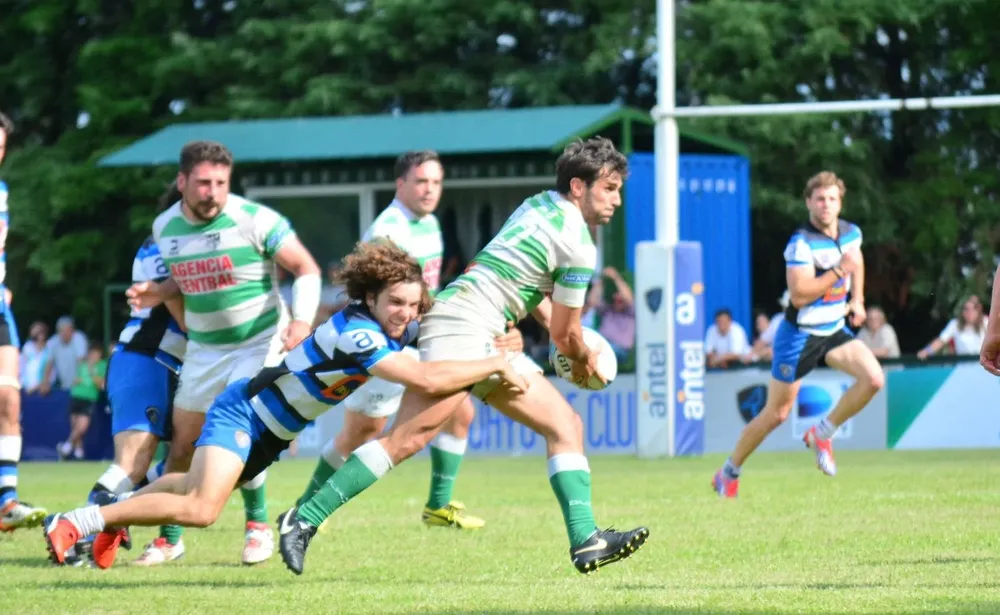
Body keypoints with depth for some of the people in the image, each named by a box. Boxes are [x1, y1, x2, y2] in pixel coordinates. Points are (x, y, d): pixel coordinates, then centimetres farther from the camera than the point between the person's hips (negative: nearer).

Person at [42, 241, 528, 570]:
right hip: (242, 413, -10)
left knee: (199, 487, 30)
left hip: (268, 433, 10)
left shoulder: (397, 326, -7)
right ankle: (75, 523, -15)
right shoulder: (357, 333, -33)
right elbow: (426, 380, -42)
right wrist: (495, 364, -34)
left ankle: (115, 519, 50)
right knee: (201, 509, -27)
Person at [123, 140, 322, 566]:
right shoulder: (165, 228, -1)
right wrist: (158, 292, -3)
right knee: (183, 445, 6)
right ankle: (170, 537, 19)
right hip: (203, 348, 5)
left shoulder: (254, 220, -18)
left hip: (259, 341, -5)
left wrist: (302, 320, -26)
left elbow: (306, 268, -12)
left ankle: (258, 524, 4)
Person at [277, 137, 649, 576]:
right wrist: (583, 363, 20)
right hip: (463, 328, -11)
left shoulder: (541, 205, 17)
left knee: (565, 424, 6)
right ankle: (304, 519, -21)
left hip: (489, 342, 11)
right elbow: (566, 336, 1)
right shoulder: (578, 245, -9)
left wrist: (558, 331, 35)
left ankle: (586, 541, -2)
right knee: (408, 439, -20)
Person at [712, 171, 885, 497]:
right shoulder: (801, 243, -21)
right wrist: (838, 271, -28)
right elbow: (799, 295, -28)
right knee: (776, 414, 2)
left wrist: (858, 301, 15)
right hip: (800, 333, -6)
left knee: (874, 378, -17)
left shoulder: (851, 233, 1)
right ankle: (729, 474, 21)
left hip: (834, 330, 6)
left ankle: (822, 434, 2)